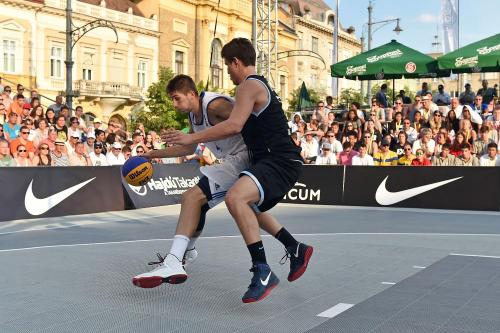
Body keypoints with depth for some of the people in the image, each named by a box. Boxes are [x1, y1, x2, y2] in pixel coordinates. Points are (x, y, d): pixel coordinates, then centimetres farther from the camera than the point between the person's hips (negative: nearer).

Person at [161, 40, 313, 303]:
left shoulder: (249, 85, -10)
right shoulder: (260, 85, 22)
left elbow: (234, 125, -23)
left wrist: (192, 138, -18)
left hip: (281, 160, -11)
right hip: (275, 160, 11)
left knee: (235, 198, -31)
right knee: (248, 207, 28)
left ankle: (263, 272, -29)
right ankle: (296, 250, 35)